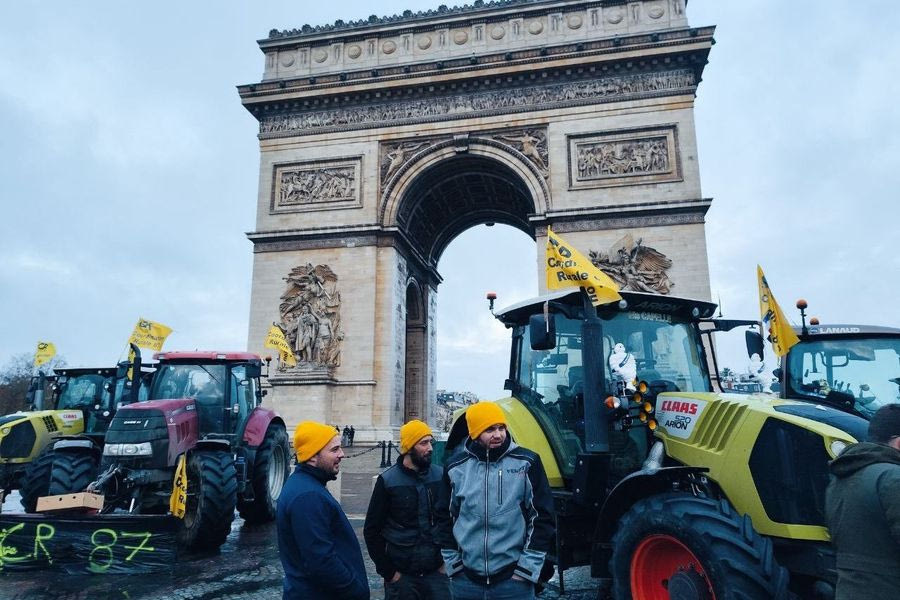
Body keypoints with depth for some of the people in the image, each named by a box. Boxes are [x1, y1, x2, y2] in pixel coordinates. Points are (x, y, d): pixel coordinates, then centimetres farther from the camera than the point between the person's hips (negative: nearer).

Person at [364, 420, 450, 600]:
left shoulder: (440, 476, -1)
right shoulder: (388, 481, -7)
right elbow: (372, 531, -3)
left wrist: (448, 560, 4)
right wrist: (388, 572, -4)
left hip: (436, 573, 2)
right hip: (402, 576, -1)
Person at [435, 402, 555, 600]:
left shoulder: (527, 462, -6)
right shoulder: (456, 467, 0)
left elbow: (542, 516, -3)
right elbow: (445, 517, 9)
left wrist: (528, 567, -6)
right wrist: (453, 564, 6)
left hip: (513, 579, -2)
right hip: (466, 579, 3)